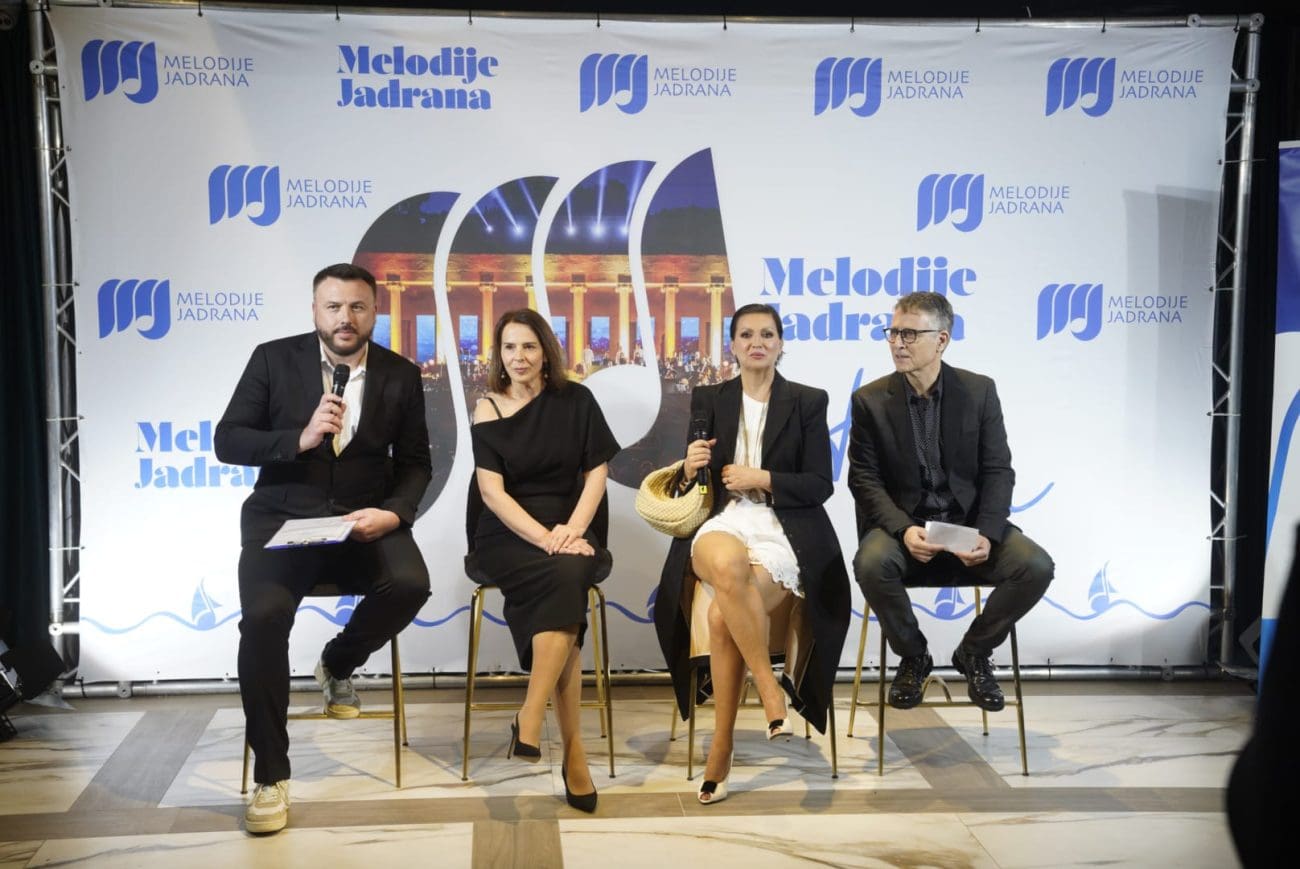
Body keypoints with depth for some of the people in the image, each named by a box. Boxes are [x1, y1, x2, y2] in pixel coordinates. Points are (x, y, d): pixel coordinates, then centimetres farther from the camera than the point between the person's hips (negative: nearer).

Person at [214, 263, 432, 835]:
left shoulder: (400, 375, 3)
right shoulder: (273, 359, -1)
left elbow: (415, 462, 6)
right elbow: (227, 442, -3)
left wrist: (392, 512, -15)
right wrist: (300, 438, -20)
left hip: (363, 518, 1)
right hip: (282, 519, -1)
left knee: (409, 585, -29)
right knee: (264, 617, -28)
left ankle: (337, 664, 7)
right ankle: (270, 775, -10)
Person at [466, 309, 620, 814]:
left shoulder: (575, 401, 8)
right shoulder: (488, 411, 3)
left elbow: (597, 471, 4)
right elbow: (492, 491, -5)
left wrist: (572, 530, -12)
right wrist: (544, 539, -18)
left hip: (568, 530, 2)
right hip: (507, 537, -1)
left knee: (567, 576, -35)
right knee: (565, 578, -33)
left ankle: (529, 722, -34)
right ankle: (572, 750, -35)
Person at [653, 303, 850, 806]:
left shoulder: (808, 402, 9)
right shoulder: (708, 400, 15)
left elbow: (820, 485, 3)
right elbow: (689, 486, 13)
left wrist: (761, 478, -9)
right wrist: (689, 470, -10)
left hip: (784, 531, -1)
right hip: (722, 523, 2)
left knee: (723, 617, -31)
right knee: (728, 564, -40)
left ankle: (722, 746, -18)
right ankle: (769, 686, -25)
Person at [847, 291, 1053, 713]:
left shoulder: (980, 391, 1)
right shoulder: (870, 400, -1)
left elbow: (998, 471, -1)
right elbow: (864, 477, -4)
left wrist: (986, 534, -18)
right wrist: (904, 530, -22)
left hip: (968, 524, 1)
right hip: (902, 523, -1)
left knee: (1036, 566, -24)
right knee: (872, 563, -34)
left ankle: (974, 653, 3)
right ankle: (913, 657, -4)